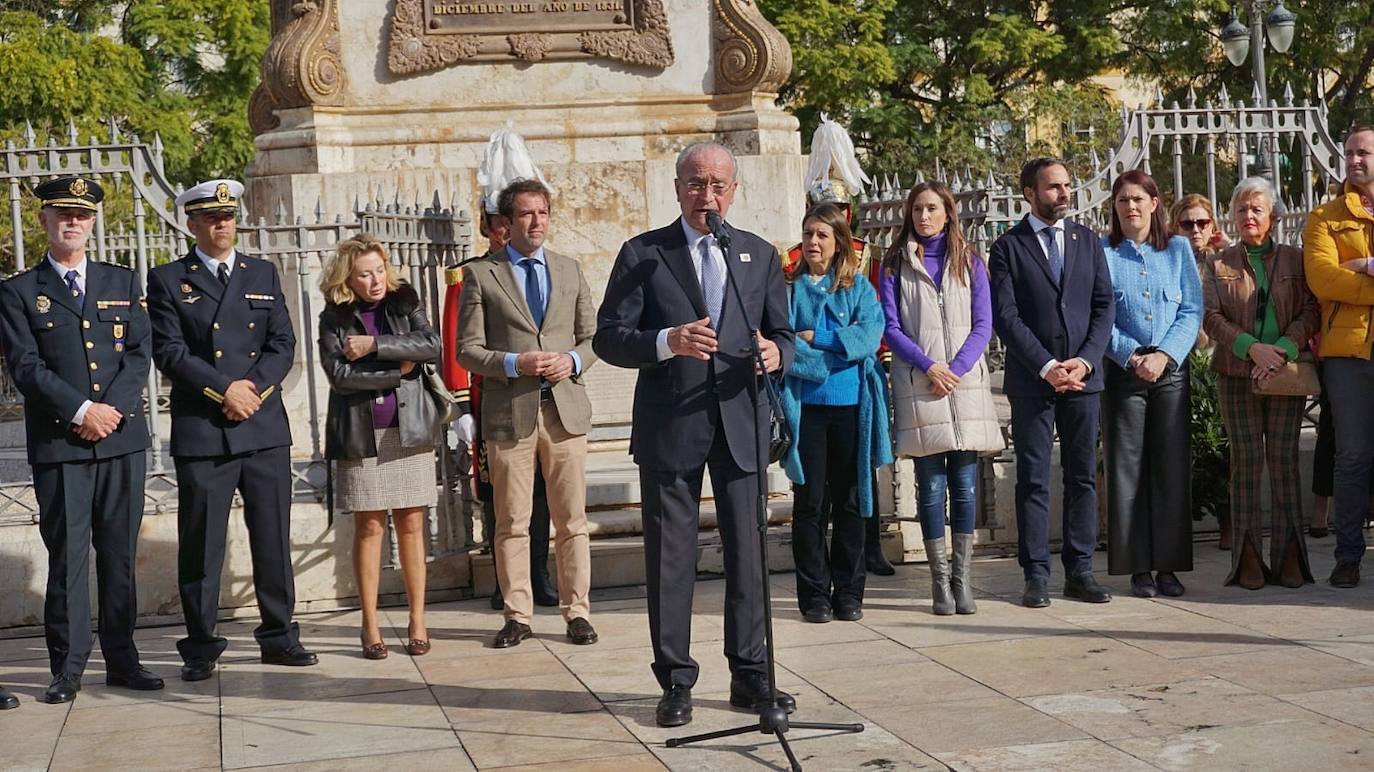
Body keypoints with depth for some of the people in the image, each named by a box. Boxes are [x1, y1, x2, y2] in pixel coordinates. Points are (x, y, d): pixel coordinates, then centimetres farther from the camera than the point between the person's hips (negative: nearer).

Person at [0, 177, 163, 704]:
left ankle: (122, 659, 13)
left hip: (123, 439, 3)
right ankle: (67, 669, 4)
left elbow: (139, 354, 5)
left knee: (120, 555, 6)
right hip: (58, 444, -2)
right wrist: (81, 411, -14)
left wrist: (111, 410, -10)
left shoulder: (123, 283, 14)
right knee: (67, 556, -2)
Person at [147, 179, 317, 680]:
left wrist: (254, 388, -9)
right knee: (200, 544, 1)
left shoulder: (263, 275, 14)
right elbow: (169, 352, -5)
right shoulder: (167, 280, 5)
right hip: (201, 432, -3)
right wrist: (224, 390, -13)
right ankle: (201, 647, 10)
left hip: (265, 429, 3)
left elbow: (283, 344, 7)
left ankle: (278, 636, 16)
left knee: (273, 539, 6)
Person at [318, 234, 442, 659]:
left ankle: (417, 621, 10)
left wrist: (374, 345, -13)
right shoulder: (334, 319, 3)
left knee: (411, 524, 2)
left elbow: (431, 346, -9)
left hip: (409, 431, 1)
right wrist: (396, 371, -8)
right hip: (361, 436, -1)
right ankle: (370, 627, 8)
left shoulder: (405, 304, 8)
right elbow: (339, 375, -9)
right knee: (369, 527, 1)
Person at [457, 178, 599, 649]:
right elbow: (467, 350, -1)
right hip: (508, 413, -2)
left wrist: (573, 360, -7)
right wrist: (515, 364, -16)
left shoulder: (570, 271, 14)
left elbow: (592, 337, 15)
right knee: (512, 524, 3)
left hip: (565, 408, 3)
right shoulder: (480, 275, 3)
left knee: (572, 521, 5)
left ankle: (577, 612, 13)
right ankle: (517, 615, 13)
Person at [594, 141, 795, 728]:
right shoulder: (643, 254, 2)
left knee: (747, 553, 6)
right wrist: (668, 342, -22)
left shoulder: (761, 255, 11)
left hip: (740, 424, 2)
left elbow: (783, 334, 12)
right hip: (670, 428, -2)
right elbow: (608, 338, -4)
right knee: (670, 558, 3)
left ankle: (750, 676, 16)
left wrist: (776, 353, -12)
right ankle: (676, 682, 12)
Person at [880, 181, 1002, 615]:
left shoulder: (970, 263, 12)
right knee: (931, 485, -3)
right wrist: (928, 366, -11)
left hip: (966, 382, 1)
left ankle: (962, 578, 6)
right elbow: (891, 327, 2)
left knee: (965, 484, 0)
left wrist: (956, 369, -9)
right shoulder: (895, 265, 9)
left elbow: (983, 326, 5)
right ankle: (940, 580, 3)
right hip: (919, 386, -1)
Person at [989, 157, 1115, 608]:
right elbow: (1005, 316, -6)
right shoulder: (1008, 247, 1)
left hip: (1083, 374, 3)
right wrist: (1047, 366, -14)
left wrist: (1085, 360, -8)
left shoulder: (1088, 241, 11)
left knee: (1083, 477, 5)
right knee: (1033, 480, 0)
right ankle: (1036, 575, 4)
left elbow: (1104, 306, 7)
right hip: (1031, 379, -3)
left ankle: (1080, 572, 11)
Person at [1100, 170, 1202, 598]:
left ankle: (1169, 566, 7)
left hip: (1171, 370, 1)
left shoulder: (1178, 249, 9)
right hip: (1122, 371, -1)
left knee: (1172, 467, 0)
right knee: (1127, 467, -1)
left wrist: (1164, 355, -10)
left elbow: (1192, 311, 4)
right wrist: (1132, 355, -13)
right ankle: (1138, 567, 5)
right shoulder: (1101, 253, 4)